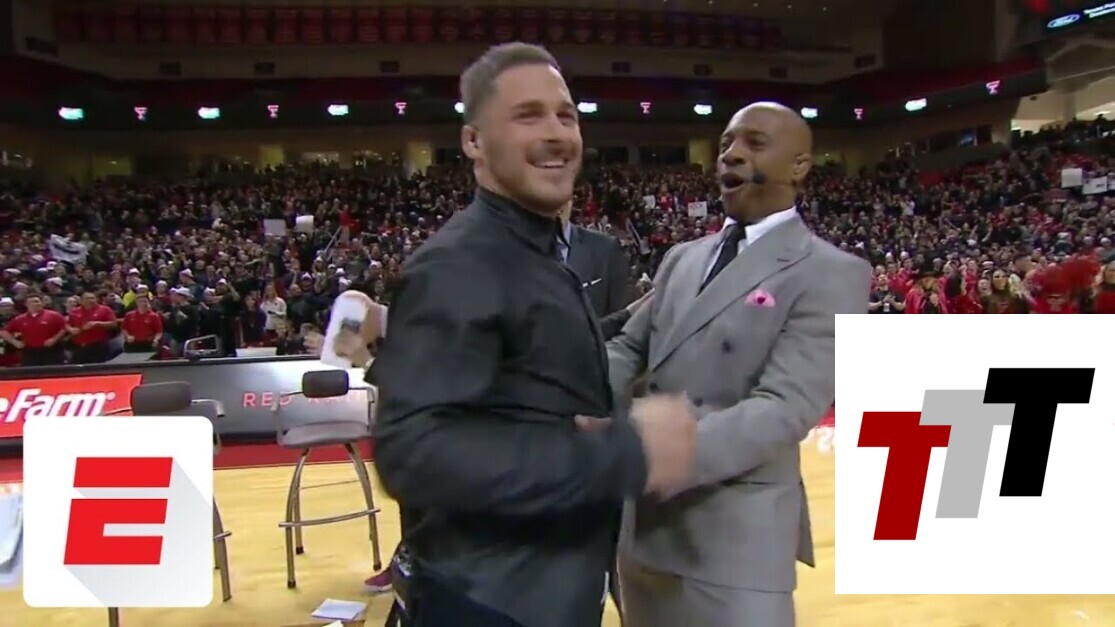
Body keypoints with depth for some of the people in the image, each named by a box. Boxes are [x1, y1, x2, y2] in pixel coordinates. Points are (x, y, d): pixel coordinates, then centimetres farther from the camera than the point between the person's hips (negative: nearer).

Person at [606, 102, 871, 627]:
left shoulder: (831, 274, -10)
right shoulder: (682, 258, 11)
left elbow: (785, 407, -21)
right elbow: (629, 348, 10)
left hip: (735, 535, -6)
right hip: (642, 521, 7)